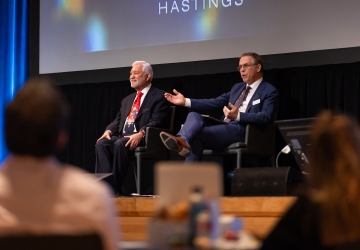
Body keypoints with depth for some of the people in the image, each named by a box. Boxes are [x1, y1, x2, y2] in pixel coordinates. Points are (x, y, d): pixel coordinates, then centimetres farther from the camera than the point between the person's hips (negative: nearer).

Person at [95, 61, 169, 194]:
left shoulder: (159, 97, 3)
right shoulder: (127, 100, 28)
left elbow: (156, 122, -10)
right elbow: (118, 120, 20)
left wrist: (140, 134, -28)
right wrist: (109, 131, -3)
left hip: (143, 139, -7)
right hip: (122, 136, 7)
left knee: (120, 144, -36)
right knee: (101, 144, -23)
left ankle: (116, 187, -33)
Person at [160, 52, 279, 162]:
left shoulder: (269, 91, 3)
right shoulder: (237, 87, 27)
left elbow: (265, 118, -13)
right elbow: (216, 103, 18)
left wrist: (238, 116, -27)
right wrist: (186, 101, 5)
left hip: (241, 130, -7)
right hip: (224, 127, 7)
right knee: (194, 115, -21)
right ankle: (182, 141, -45)